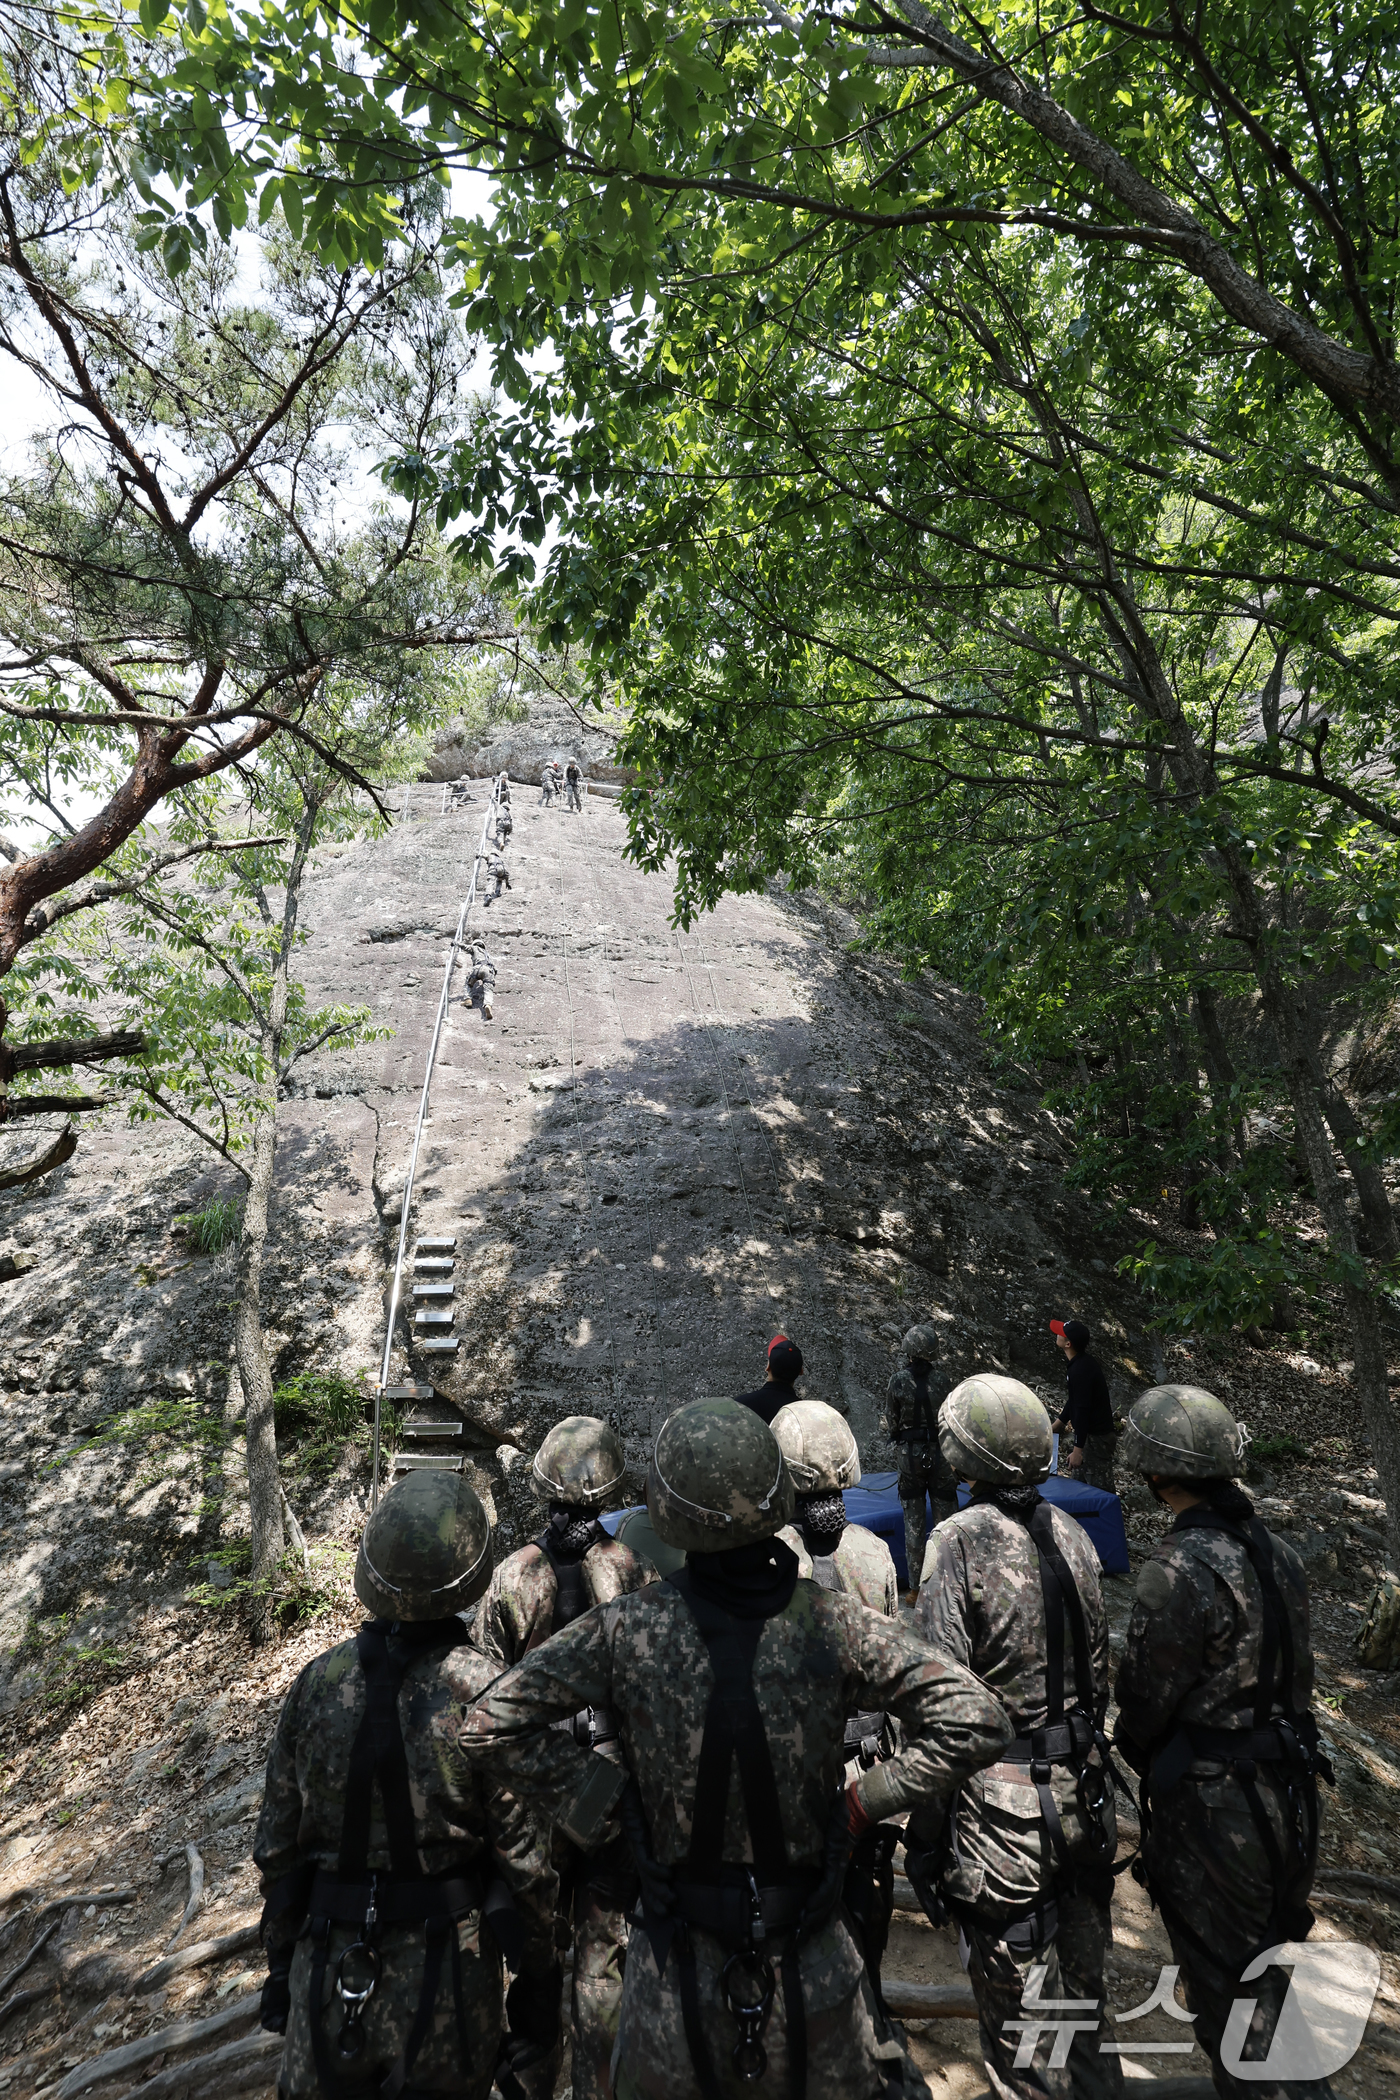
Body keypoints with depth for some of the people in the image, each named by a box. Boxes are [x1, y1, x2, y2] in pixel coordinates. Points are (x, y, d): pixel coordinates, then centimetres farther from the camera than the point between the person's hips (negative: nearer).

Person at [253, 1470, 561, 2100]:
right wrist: (538, 1979, 2)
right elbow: (526, 1860, -14)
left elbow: (276, 1847, 1)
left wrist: (281, 1962, 15)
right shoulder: (486, 1694, -20)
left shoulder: (316, 1682, -10)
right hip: (444, 1973, -3)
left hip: (328, 1975, 3)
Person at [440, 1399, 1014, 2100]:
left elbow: (482, 1727, -15)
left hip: (678, 1963, 1)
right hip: (810, 1963, 0)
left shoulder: (626, 1628, -20)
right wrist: (864, 1800, -9)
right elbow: (975, 1722, -19)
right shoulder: (831, 1623, -21)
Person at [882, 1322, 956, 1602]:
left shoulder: (898, 1382, -13)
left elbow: (891, 1423, -6)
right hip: (941, 1457, 0)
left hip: (909, 1457, 0)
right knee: (945, 1523, 13)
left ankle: (914, 1588, 19)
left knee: (913, 1525, 11)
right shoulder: (943, 1382, -13)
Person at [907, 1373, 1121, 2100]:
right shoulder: (1071, 1534, -1)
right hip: (1083, 1792, 6)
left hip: (1005, 1802, -6)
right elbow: (1099, 1667, 9)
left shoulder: (959, 1542, -20)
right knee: (1082, 1985, 25)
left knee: (1018, 2013, 12)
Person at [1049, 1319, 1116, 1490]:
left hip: (1094, 1438, -11)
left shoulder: (1081, 1370, -25)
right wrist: (1058, 1424, 26)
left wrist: (1077, 1450, -24)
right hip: (1085, 1433, 11)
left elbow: (1082, 1410, -26)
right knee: (1079, 1483, 18)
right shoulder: (1083, 1362, 7)